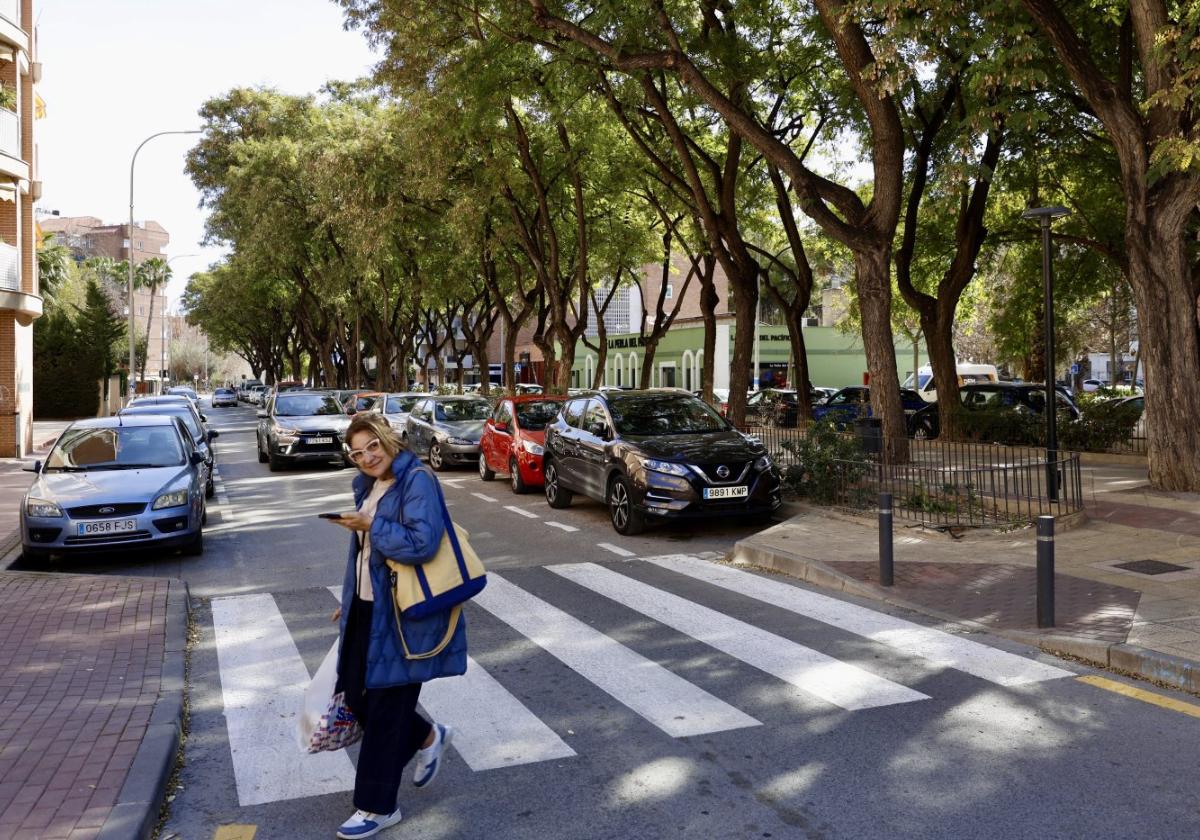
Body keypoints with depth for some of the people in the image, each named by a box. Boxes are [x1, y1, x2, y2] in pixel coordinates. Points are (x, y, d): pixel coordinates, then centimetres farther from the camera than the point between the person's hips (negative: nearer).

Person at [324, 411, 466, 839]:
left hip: (403, 616, -8)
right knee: (357, 698, 12)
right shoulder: (369, 485, 10)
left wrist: (371, 525, -21)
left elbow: (423, 543, -29)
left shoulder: (417, 481, -16)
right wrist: (350, 602, 21)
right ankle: (428, 738, 36)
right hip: (369, 610, 8)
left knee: (385, 707, 1)